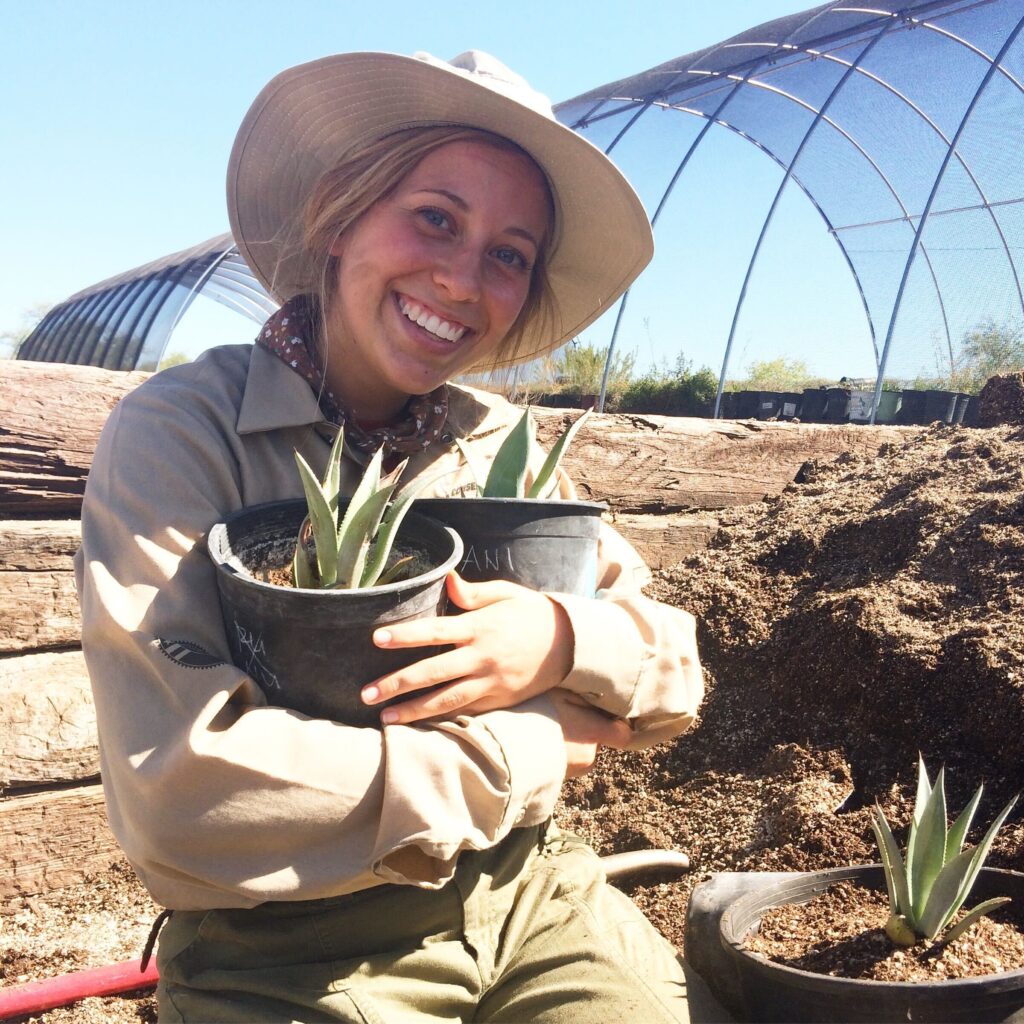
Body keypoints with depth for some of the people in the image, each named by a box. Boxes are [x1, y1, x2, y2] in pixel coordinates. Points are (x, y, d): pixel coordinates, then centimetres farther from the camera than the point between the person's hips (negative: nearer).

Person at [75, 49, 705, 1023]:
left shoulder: (502, 444, 1)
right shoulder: (178, 431, -12)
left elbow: (676, 679, 3)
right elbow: (177, 792, -23)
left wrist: (568, 640, -19)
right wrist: (522, 756, -15)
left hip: (532, 898, 4)